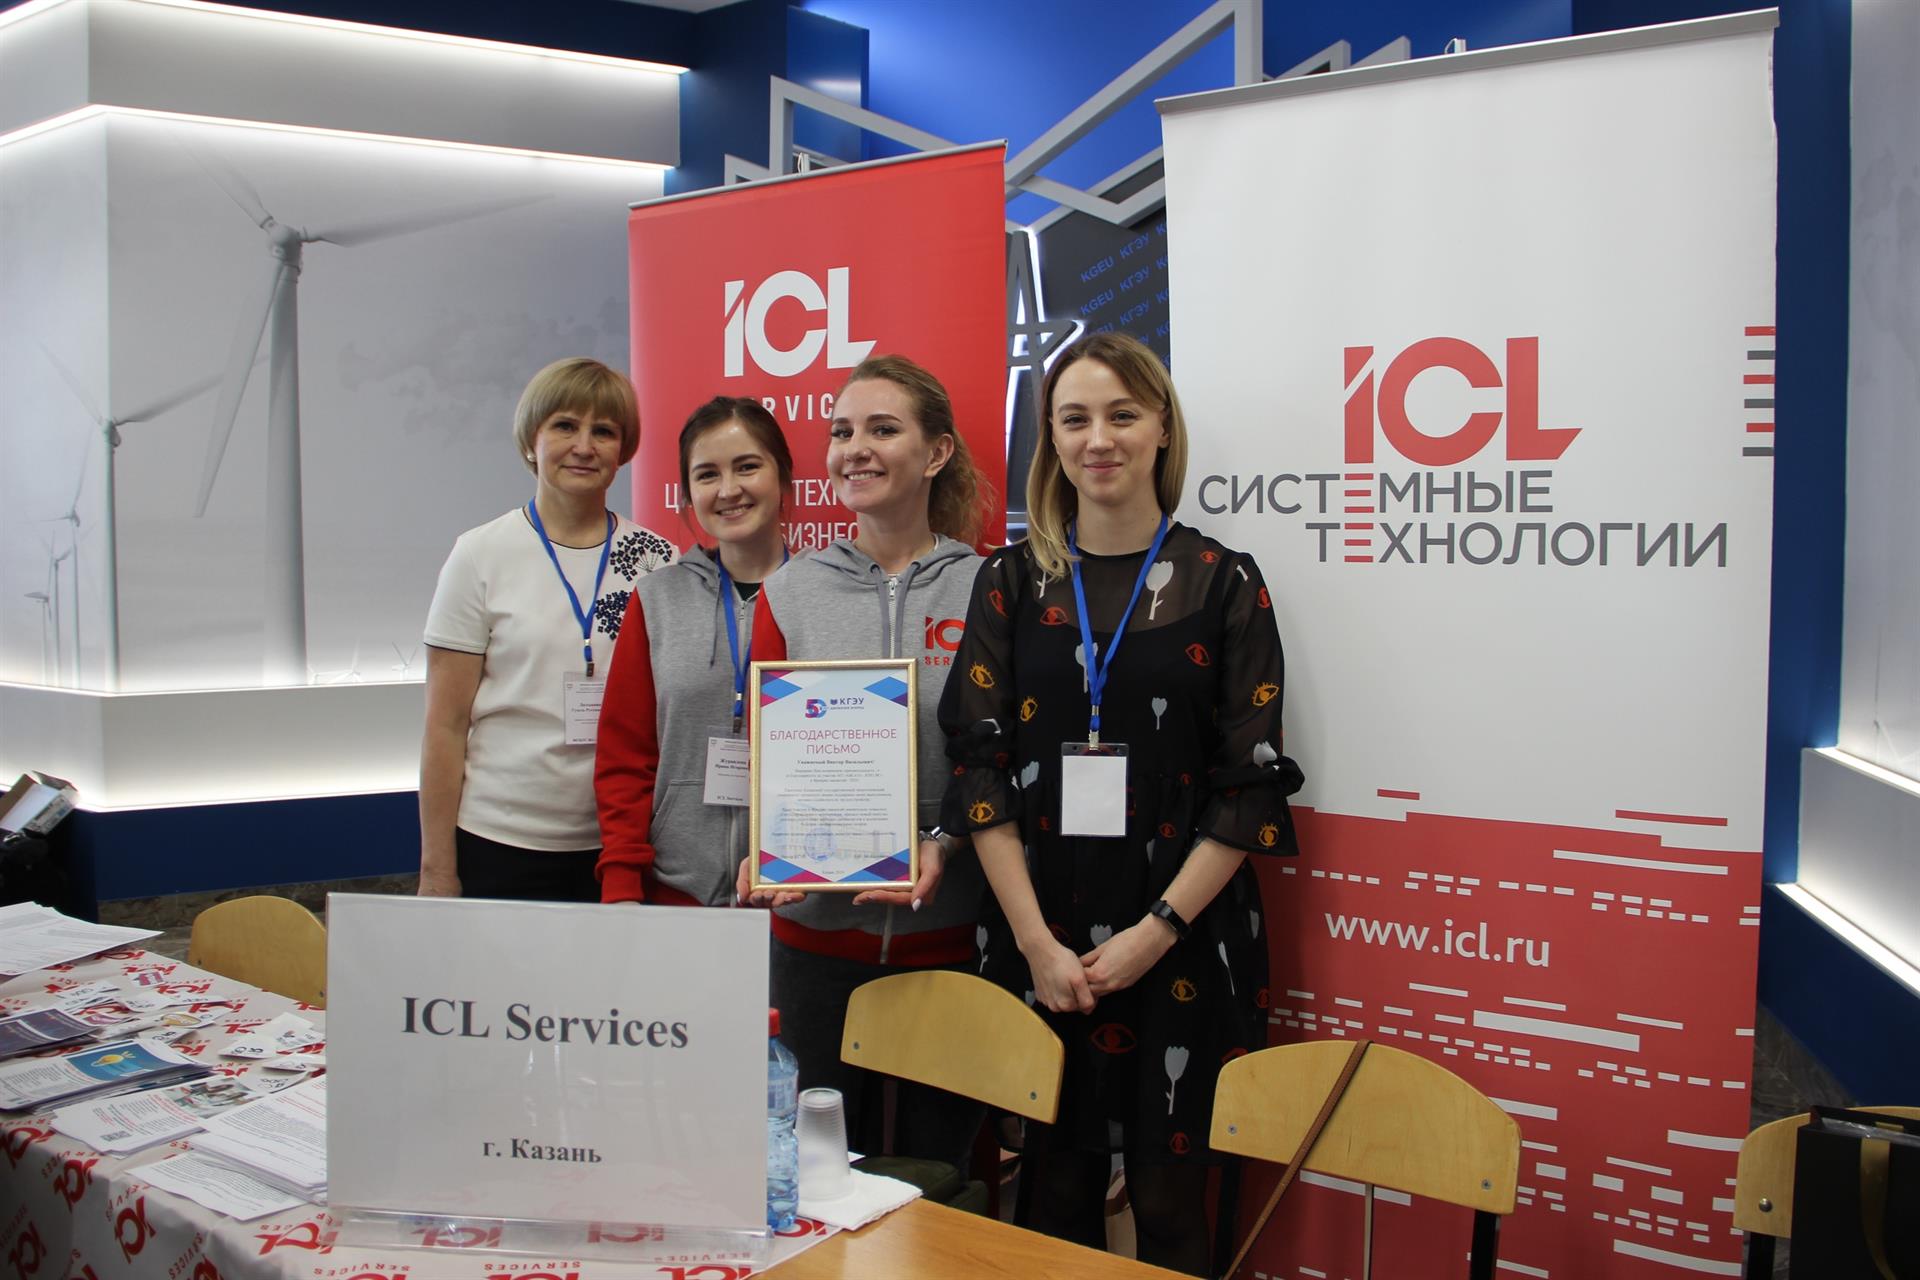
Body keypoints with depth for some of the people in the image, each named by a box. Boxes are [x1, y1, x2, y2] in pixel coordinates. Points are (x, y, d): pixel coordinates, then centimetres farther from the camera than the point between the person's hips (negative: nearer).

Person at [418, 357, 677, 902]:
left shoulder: (657, 561, 4)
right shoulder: (482, 556, -1)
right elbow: (445, 726, -1)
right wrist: (437, 868, -3)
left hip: (621, 849, 2)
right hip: (501, 844, -1)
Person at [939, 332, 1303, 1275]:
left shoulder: (1223, 584, 0)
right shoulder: (1012, 582, 5)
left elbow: (1252, 785, -3)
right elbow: (978, 767, 0)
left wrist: (1157, 930, -11)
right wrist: (1037, 941, -8)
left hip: (1184, 942, -1)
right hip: (1039, 941, 2)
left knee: (1170, 1198, 5)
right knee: (1057, 1188, 9)